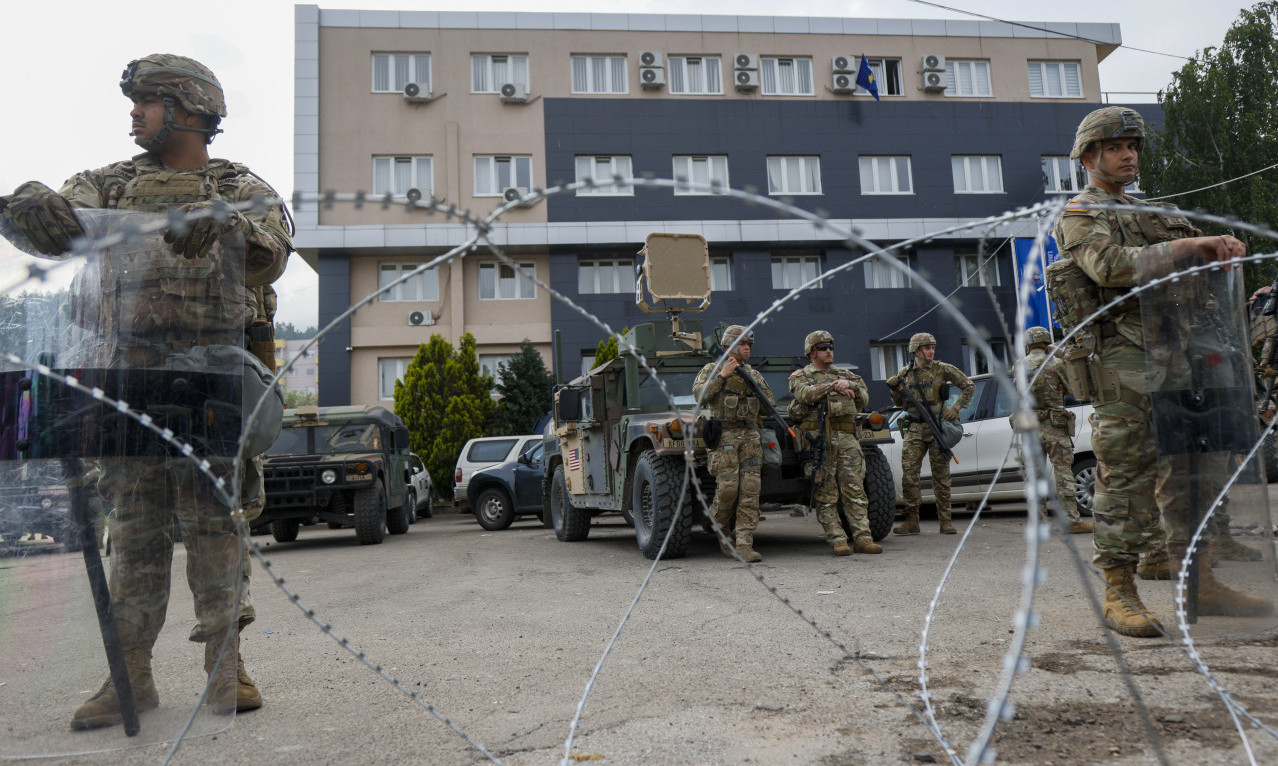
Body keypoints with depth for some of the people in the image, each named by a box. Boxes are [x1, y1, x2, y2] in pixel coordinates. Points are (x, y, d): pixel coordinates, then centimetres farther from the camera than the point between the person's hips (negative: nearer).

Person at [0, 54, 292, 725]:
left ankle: (225, 666, 8)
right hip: (133, 372, 4)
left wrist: (225, 221, -36)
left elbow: (269, 255, -15)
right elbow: (54, 224, 0)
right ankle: (130, 676, 13)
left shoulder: (243, 188, 5)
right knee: (134, 526, 5)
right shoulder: (113, 183, 16)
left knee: (213, 523, -1)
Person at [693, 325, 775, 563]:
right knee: (728, 487, -12)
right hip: (724, 434, -4)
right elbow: (699, 394, -11)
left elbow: (769, 404, 25)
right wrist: (722, 375, -12)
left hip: (750, 436, 4)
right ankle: (720, 528, 17)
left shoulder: (754, 375, 20)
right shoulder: (712, 369, 7)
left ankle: (744, 545, -4)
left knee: (750, 490, -6)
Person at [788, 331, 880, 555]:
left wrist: (850, 385, -6)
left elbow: (864, 399, 12)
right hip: (818, 438, -3)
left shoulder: (846, 375, 23)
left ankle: (863, 538, 0)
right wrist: (834, 386, -9)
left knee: (855, 490, -2)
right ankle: (837, 541, -1)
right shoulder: (800, 376, 12)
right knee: (826, 494, -4)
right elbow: (805, 394, -10)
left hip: (846, 438, 3)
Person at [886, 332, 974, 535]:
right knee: (909, 473, -6)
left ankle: (946, 520, 10)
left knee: (941, 475, 2)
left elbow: (969, 385, 7)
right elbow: (901, 403, 16)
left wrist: (956, 408, -3)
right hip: (915, 429, 2)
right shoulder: (905, 373, 8)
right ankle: (911, 520, 1)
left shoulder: (942, 369, 2)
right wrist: (894, 389, -3)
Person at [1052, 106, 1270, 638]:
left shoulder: (1149, 212, 27)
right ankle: (1119, 593, -2)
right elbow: (1111, 266, -18)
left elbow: (1196, 256, 23)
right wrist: (1187, 246, -17)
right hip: (1124, 358, -8)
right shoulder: (1079, 215, 1)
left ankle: (1203, 586, 16)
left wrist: (1220, 245, 1)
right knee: (1125, 475, -8)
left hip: (1174, 355, 8)